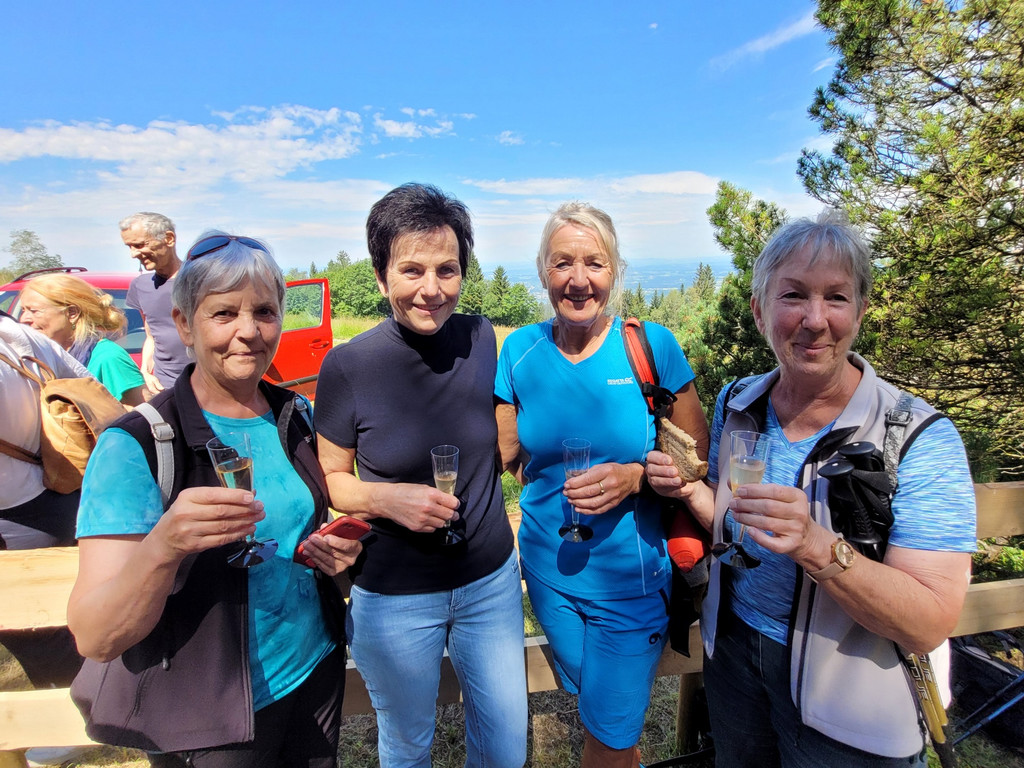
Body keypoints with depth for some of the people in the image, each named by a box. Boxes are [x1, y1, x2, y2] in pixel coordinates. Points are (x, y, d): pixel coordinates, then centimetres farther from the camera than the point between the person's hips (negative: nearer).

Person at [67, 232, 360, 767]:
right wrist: (163, 545, -39)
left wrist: (338, 551, -11)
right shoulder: (134, 446, -19)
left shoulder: (298, 416, -5)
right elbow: (94, 639, -21)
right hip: (208, 725, -4)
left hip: (316, 673, 5)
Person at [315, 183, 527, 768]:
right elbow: (330, 478, -5)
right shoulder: (349, 367, -17)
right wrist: (386, 498, -22)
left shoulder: (482, 340, -9)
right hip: (394, 597, -2)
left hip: (491, 581, 3)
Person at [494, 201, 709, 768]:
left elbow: (698, 456, -6)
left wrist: (634, 476, -21)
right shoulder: (521, 350, -7)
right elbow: (506, 452, 2)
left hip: (632, 573, -3)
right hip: (549, 567, 3)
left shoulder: (652, 345, -13)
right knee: (591, 701, 27)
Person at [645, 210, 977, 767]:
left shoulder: (921, 441, -22)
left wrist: (817, 547, -40)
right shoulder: (735, 405, -8)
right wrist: (692, 491, -16)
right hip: (732, 652, 4)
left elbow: (930, 626, -24)